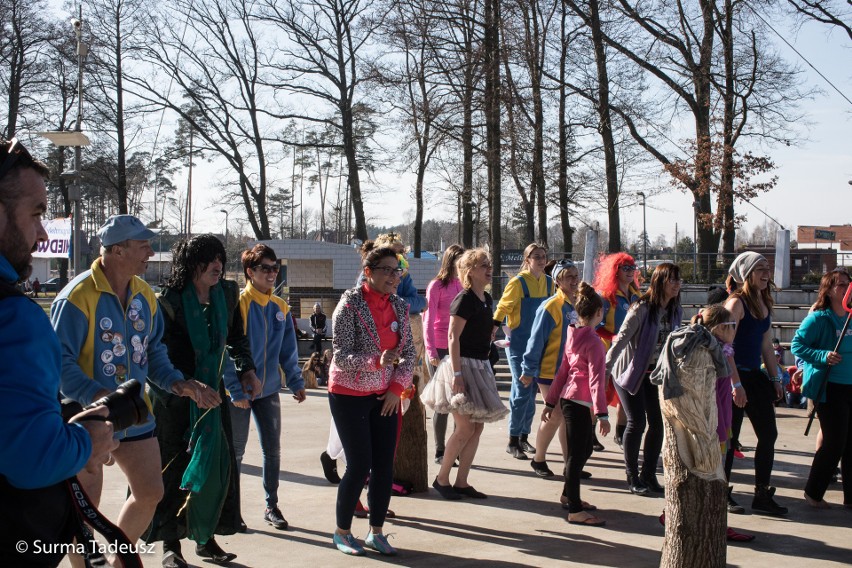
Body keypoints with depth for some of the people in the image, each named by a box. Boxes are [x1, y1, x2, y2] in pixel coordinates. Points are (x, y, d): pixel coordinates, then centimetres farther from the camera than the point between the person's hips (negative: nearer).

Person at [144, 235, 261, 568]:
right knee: (174, 467, 2)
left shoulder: (227, 295, 2)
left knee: (219, 464, 5)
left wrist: (247, 370, 4)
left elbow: (237, 338, 16)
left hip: (212, 393, 5)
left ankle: (206, 538, 19)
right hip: (173, 399, -5)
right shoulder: (170, 301, -14)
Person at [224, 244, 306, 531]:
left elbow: (288, 351, 10)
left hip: (269, 390, 5)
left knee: (273, 449, 9)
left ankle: (272, 506, 21)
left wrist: (296, 383, 4)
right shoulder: (238, 304, -13)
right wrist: (236, 390, -19)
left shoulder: (280, 307, 4)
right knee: (235, 452, 6)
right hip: (240, 392, -5)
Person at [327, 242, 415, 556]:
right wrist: (377, 361, -32)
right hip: (349, 395, -5)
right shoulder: (350, 305, -15)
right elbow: (342, 356, -18)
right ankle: (342, 532, 18)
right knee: (359, 465, -2)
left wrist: (397, 387, -5)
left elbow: (410, 352, 6)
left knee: (385, 466, 5)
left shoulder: (399, 306, 1)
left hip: (385, 396, 5)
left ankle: (376, 532, 21)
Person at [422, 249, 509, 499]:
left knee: (477, 427, 7)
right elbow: (453, 337, -18)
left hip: (480, 366, 9)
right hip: (463, 365, -9)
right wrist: (457, 373, -23)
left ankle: (461, 482, 14)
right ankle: (441, 478, 7)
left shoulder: (487, 299, 12)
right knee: (465, 427, -8)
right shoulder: (464, 299, -13)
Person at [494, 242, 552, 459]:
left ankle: (524, 437, 22)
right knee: (522, 391, -9)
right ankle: (512, 442, 0)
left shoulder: (548, 282, 7)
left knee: (531, 391, 11)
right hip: (519, 344, -6)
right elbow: (502, 308, -12)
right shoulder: (518, 282, -11)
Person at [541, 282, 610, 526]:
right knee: (577, 454, -5)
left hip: (568, 399, 9)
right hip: (579, 402, -9)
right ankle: (575, 511, -1)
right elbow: (596, 379, -18)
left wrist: (550, 402, 18)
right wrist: (602, 414, -19)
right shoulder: (593, 341, -15)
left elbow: (563, 371, 15)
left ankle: (569, 495, 33)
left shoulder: (572, 335, 10)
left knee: (584, 449, 20)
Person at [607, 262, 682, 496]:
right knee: (636, 422, -7)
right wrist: (606, 365, -27)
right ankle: (632, 477, 9)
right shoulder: (642, 308, -19)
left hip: (655, 372, 6)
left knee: (658, 422, 2)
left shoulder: (676, 311, 1)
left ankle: (649, 475, 16)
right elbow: (622, 338, -21)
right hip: (630, 370, -6)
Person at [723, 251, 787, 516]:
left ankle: (762, 495, 15)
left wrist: (775, 379, 15)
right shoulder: (736, 303, -14)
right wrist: (736, 384, -22)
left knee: (768, 434, 7)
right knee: (729, 437, 2)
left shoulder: (764, 304, 11)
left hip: (755, 376, 8)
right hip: (734, 376, -8)